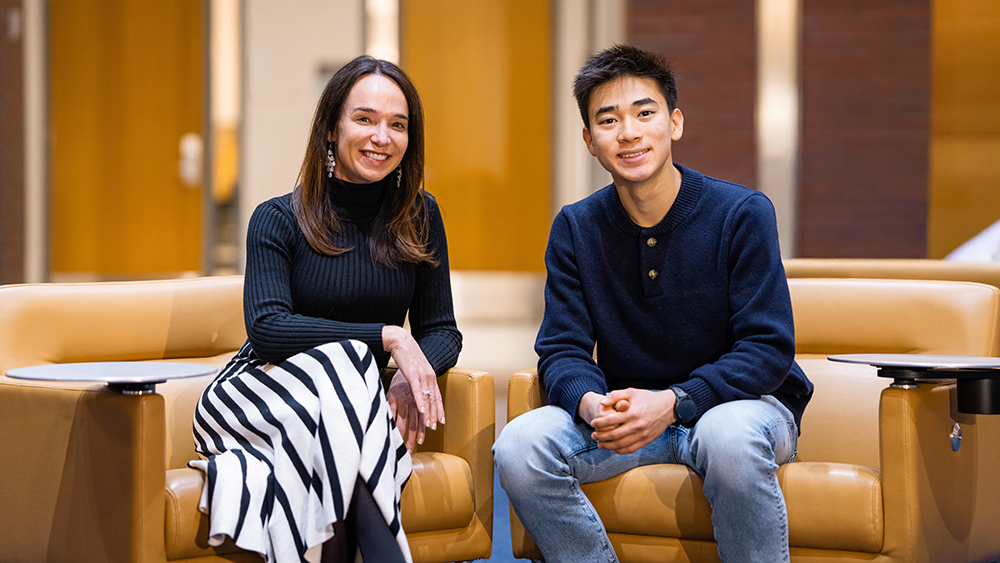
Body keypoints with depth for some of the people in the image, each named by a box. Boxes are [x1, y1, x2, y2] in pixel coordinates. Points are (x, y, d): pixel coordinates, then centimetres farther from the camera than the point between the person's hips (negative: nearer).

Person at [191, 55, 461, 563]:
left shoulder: (419, 218, 6)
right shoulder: (278, 220, -4)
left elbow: (442, 331, 8)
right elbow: (266, 329, -17)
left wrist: (416, 371, -17)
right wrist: (387, 338, -23)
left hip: (364, 403, 2)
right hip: (265, 393, -2)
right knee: (341, 365, -36)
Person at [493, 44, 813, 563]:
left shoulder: (742, 214, -9)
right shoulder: (574, 229, 2)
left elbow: (768, 349, -13)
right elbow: (562, 350, -1)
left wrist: (672, 402, -28)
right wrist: (590, 403, -27)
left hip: (741, 402, -3)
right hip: (626, 411, 3)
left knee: (730, 435, -39)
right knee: (519, 445, -23)